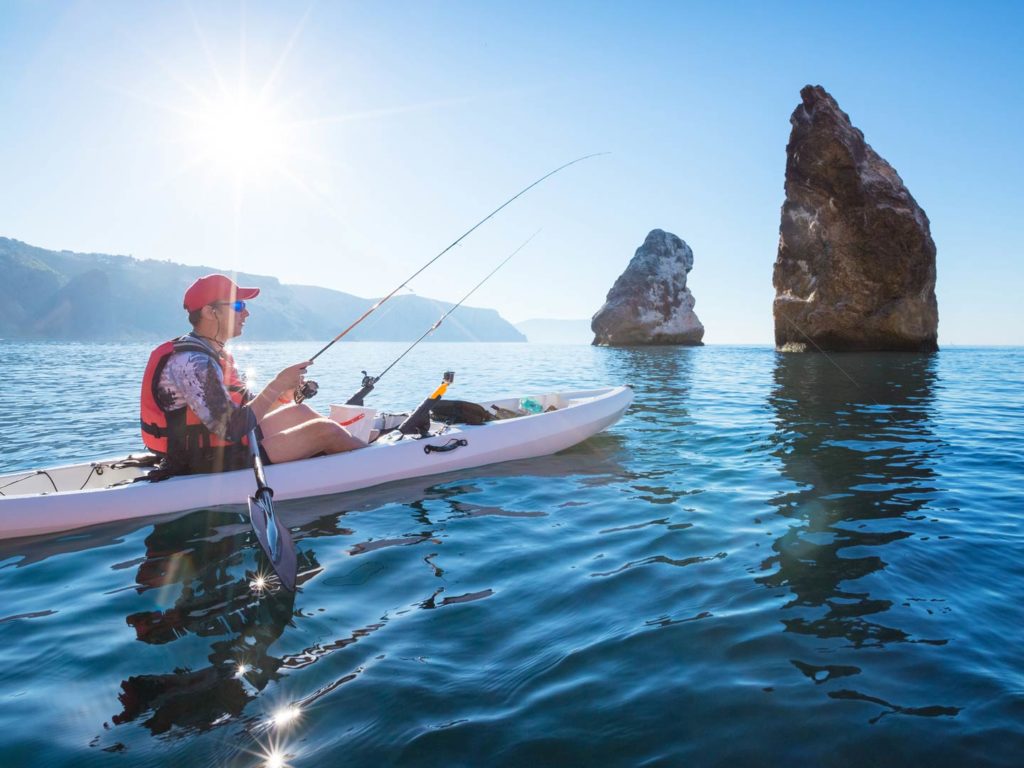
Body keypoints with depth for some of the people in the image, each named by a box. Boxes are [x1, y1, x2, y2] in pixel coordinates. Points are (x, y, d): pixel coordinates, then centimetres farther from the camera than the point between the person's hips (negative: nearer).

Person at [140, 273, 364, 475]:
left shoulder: (215, 353, 9)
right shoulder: (191, 361, -22)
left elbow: (246, 404, 13)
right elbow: (231, 429, -28)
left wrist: (285, 394, -1)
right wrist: (278, 385, -21)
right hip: (210, 466, -10)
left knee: (299, 412, 14)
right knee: (325, 431, -10)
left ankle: (365, 443, 23)